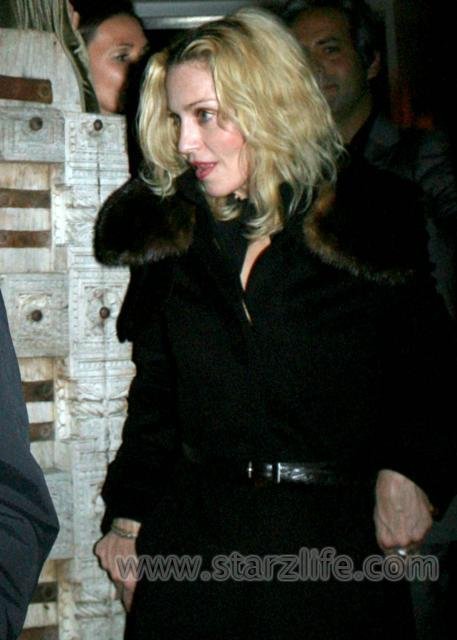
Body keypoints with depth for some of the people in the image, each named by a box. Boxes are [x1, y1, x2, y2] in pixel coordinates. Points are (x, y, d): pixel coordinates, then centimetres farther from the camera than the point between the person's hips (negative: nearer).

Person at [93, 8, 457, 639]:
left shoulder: (376, 220, -3)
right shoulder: (167, 231, 5)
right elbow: (155, 397, 11)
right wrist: (127, 516, 6)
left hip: (340, 552, -2)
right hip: (191, 545, 2)